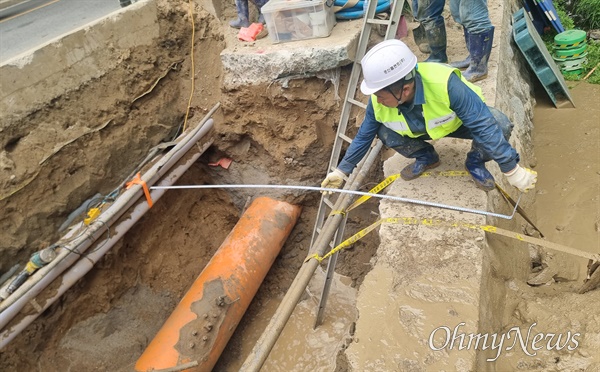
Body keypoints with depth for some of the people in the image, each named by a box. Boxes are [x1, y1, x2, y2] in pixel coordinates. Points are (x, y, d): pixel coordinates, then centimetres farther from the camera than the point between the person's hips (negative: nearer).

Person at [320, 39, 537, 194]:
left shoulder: (445, 84, -42)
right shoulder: (379, 102, -29)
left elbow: (483, 124, -37)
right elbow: (364, 136, -12)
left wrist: (511, 169, -33)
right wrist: (342, 171, -5)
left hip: (458, 122, -3)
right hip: (420, 129, 3)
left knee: (499, 125, -32)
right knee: (386, 134, -25)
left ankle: (476, 162, -1)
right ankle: (426, 157, 5)